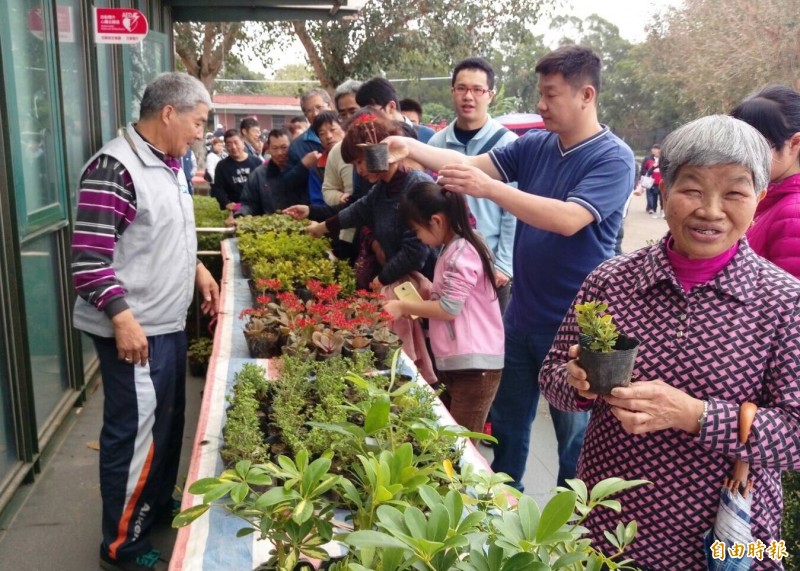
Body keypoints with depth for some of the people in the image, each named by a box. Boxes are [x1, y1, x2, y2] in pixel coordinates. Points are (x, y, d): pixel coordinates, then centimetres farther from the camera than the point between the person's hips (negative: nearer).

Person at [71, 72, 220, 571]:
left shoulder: (170, 164, 10)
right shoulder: (114, 168, -20)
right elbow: (88, 256, -23)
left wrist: (198, 268, 13)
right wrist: (122, 317, -25)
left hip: (169, 323, 9)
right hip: (134, 331, -9)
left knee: (169, 420, 21)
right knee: (136, 433, 2)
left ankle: (160, 504, 41)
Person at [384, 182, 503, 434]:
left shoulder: (462, 252, -16)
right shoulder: (453, 249, 15)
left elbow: (450, 308, -19)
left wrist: (403, 306, -7)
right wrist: (410, 307, 7)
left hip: (474, 364, -10)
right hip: (453, 362, 10)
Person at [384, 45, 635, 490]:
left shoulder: (613, 158, -14)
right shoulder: (535, 145, 4)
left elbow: (568, 219, -28)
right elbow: (472, 163, -2)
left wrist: (488, 188, -32)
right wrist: (409, 148, -16)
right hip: (523, 316, 6)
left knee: (575, 436, 11)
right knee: (507, 423, 20)